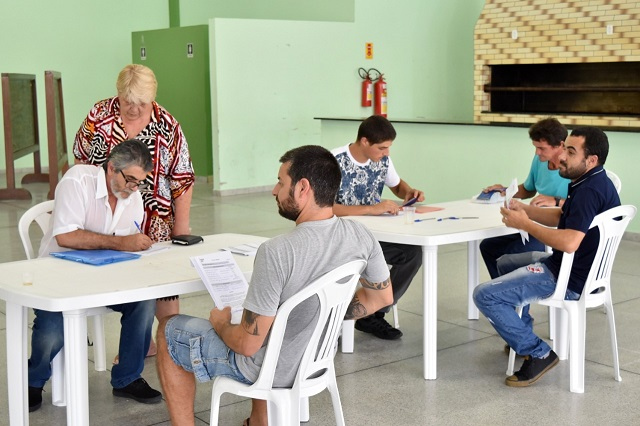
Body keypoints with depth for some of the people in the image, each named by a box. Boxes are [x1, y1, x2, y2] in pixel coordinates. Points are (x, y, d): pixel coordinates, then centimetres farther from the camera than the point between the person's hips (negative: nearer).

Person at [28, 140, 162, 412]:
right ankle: (34, 382, 6)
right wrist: (119, 242, -34)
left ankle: (127, 379, -3)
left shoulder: (134, 198, 3)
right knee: (53, 331, -30)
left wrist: (139, 245, -14)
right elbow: (65, 236, -30)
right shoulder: (78, 180, -19)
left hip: (102, 276, 5)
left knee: (145, 301, -21)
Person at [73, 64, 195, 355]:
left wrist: (181, 226, -7)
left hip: (155, 223, -2)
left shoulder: (167, 127, -7)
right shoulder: (99, 115, -3)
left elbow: (182, 179, -6)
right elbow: (81, 161, 6)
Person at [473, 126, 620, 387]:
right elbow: (560, 217, 17)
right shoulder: (594, 182, 8)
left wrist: (525, 224, -23)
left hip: (571, 281, -11)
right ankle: (520, 333, 34)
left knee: (485, 295, -16)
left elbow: (569, 242, -36)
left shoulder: (590, 190, -26)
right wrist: (524, 209, 2)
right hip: (576, 269, 11)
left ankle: (538, 354, -8)